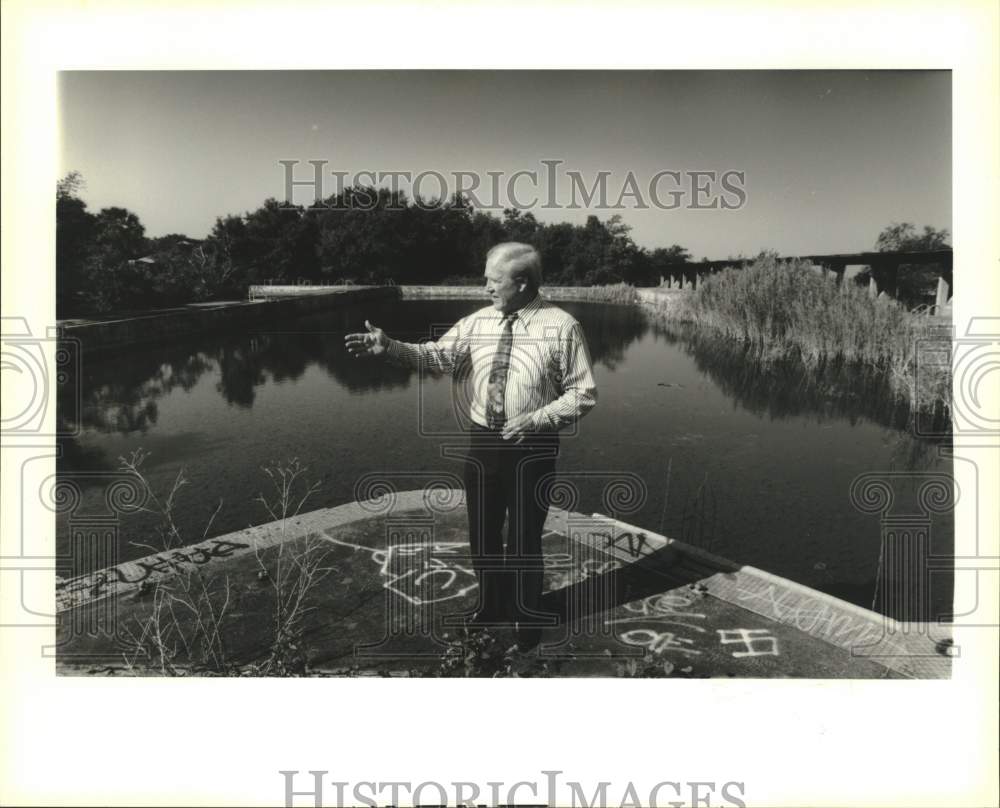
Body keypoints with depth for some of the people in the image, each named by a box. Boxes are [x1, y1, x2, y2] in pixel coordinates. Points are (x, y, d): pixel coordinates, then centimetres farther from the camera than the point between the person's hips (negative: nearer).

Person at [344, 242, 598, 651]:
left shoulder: (561, 326, -12)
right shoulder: (477, 322, 1)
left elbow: (583, 393, -10)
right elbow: (439, 355, -8)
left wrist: (536, 419, -22)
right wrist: (390, 346, -23)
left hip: (532, 448, -4)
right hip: (482, 441, 4)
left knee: (524, 537, 11)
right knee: (483, 533, 17)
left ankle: (526, 616, 36)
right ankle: (492, 606, 43)